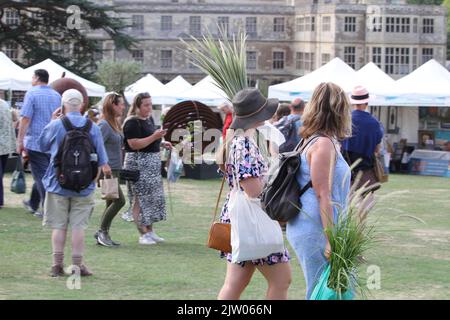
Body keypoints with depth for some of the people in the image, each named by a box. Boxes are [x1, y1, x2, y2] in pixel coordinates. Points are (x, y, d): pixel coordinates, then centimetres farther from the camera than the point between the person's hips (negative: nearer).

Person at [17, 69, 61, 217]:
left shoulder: (32, 94, -9)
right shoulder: (57, 96, 10)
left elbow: (25, 118, -14)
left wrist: (20, 141, -11)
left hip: (36, 142, -6)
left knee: (42, 177, -4)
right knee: (43, 174, 17)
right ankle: (34, 203, 30)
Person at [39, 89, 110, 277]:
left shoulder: (55, 125, -9)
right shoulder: (91, 127, -6)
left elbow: (42, 145, 11)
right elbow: (101, 157, 1)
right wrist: (105, 167, 22)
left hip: (58, 183, 0)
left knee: (59, 225, 6)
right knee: (78, 226, 4)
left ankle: (57, 265, 5)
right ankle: (77, 265, 4)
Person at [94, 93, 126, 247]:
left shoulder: (116, 124, 14)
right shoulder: (104, 125, -14)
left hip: (114, 170, 10)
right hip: (107, 170, -10)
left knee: (111, 203, 10)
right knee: (119, 200, -13)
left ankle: (103, 235, 14)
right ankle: (102, 231, -4)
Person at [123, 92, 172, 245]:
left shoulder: (149, 120, 15)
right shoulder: (132, 123, -14)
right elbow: (134, 144, -23)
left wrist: (161, 143, 12)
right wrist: (154, 137, -25)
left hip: (152, 163, 10)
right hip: (138, 163, -10)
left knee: (153, 198, 12)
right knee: (140, 198, -5)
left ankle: (150, 231, 20)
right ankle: (143, 234, -2)